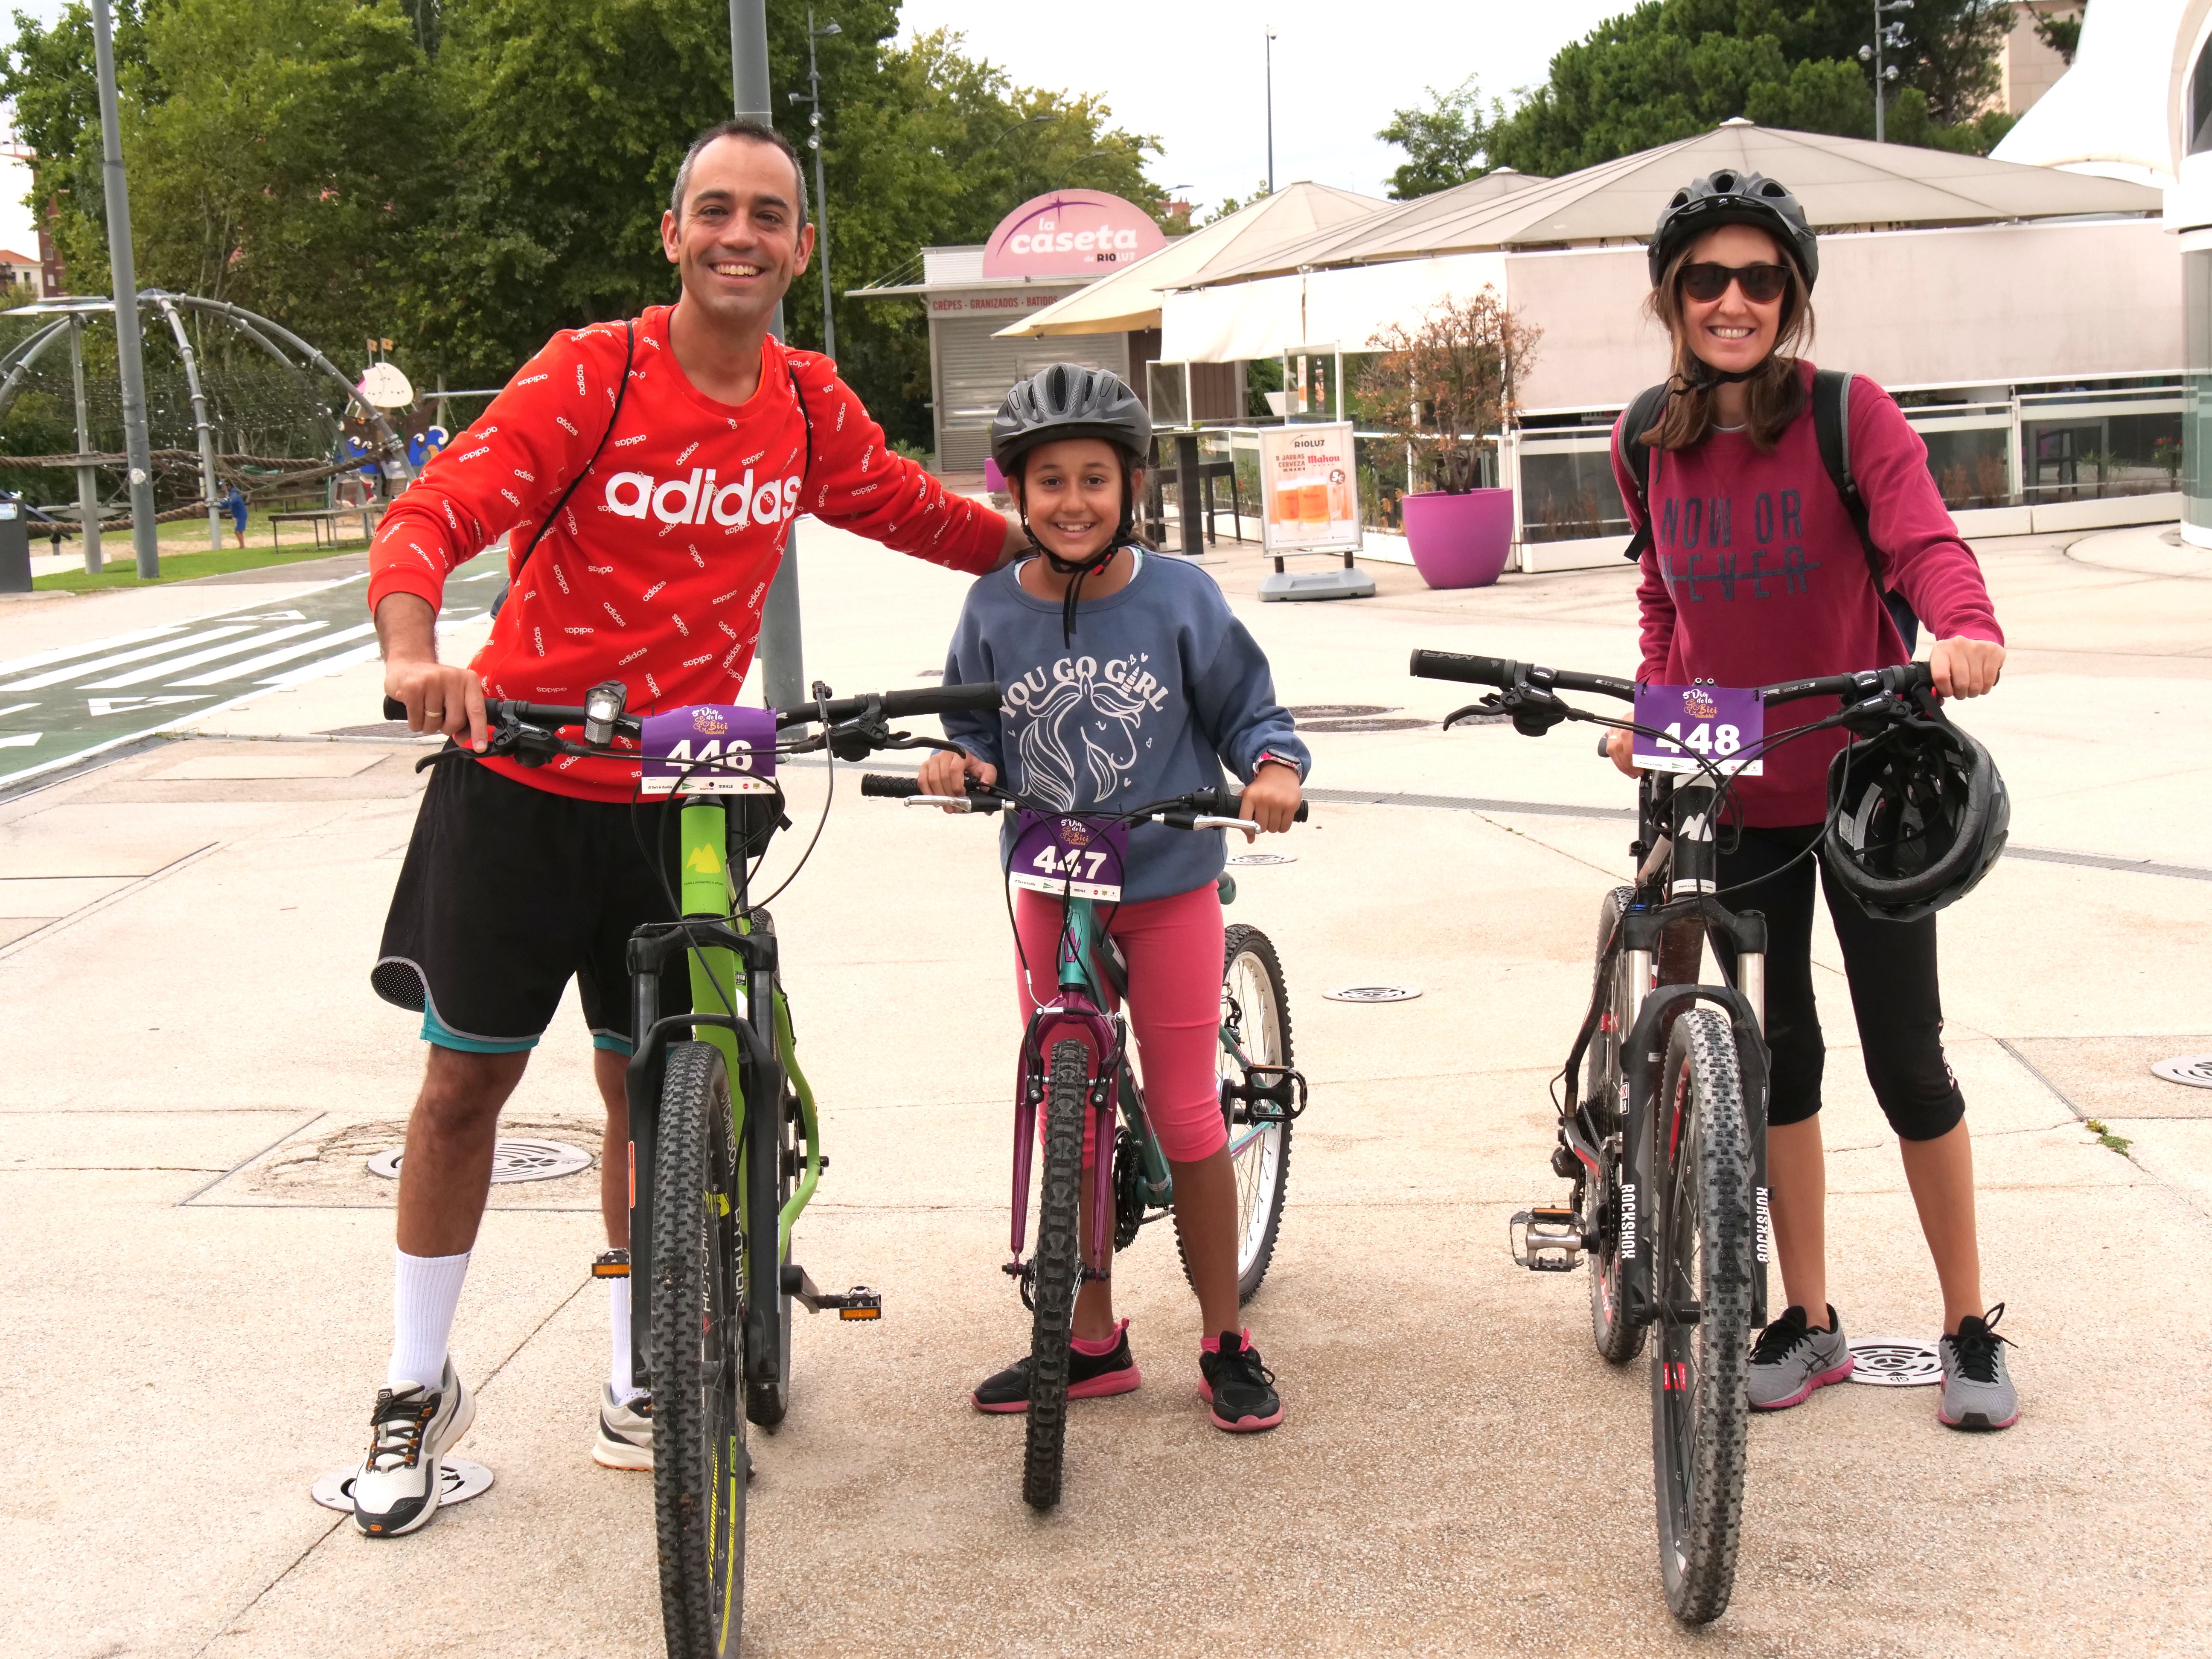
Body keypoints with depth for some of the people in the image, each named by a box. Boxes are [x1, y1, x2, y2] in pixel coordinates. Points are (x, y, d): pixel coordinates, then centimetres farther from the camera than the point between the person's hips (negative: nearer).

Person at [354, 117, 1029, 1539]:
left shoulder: (809, 404, 0)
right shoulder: (591, 377, -14)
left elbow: (909, 510, 19)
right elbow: (431, 518, -23)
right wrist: (414, 651, -41)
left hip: (672, 797, 3)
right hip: (521, 783, -3)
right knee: (464, 1086, 8)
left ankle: (636, 1390, 27)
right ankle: (419, 1386, 25)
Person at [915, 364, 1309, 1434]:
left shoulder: (1178, 597, -9)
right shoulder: (994, 609, -4)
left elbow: (1247, 711, -2)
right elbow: (978, 729, 7)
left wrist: (1275, 767, -22)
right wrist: (956, 761, -15)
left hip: (1169, 886, -3)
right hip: (1048, 893, 3)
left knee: (1186, 1118, 2)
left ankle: (1225, 1342, 18)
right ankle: (1090, 1342, 25)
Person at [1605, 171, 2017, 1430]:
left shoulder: (1851, 415, -10)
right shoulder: (1648, 441, 2)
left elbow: (1925, 539, -23)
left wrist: (1971, 630, -43)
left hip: (1863, 783, -3)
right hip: (1736, 794, 3)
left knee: (1906, 1057, 1)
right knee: (1777, 1053, 10)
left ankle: (1972, 1328, 17)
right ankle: (1811, 1324, 23)